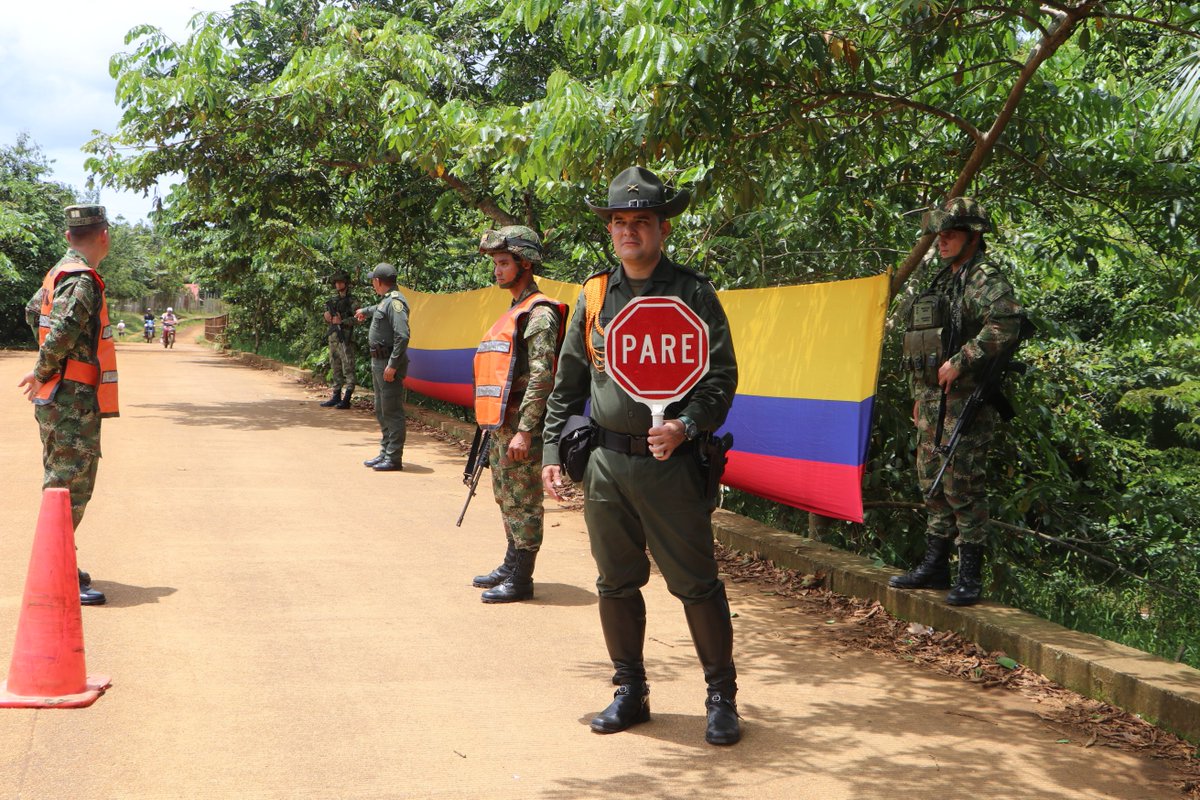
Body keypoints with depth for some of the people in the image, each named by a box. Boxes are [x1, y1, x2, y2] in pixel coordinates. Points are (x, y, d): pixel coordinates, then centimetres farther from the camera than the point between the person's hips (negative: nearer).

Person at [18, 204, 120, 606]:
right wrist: (42, 374, -12)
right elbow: (60, 335, -28)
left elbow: (33, 311, 29)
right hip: (74, 401, -10)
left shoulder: (60, 273, 13)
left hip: (62, 402, 10)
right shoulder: (82, 280, -18)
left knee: (63, 484, 19)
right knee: (70, 488, -7)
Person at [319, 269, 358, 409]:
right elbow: (327, 320, 21)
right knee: (336, 368, 12)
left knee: (348, 368, -8)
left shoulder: (351, 300, -3)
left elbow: (356, 318, -12)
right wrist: (328, 317, -1)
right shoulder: (332, 300, 17)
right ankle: (336, 396, 17)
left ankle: (347, 399, -10)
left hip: (345, 338, -7)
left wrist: (341, 321, -19)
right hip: (333, 337, 7)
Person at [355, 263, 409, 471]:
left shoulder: (395, 302, -18)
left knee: (392, 413, -8)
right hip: (379, 362, 11)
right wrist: (365, 310, 61)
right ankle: (385, 453, 25)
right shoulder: (385, 301, 14)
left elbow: (402, 336, -26)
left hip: (389, 364, -11)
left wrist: (392, 365, -27)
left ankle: (394, 459, -5)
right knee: (381, 411, 17)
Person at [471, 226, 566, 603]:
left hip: (521, 427, -10)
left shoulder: (539, 314, -13)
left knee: (523, 502, -4)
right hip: (502, 424, 10)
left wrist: (524, 430, -25)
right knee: (507, 500, 17)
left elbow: (542, 377, -21)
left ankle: (520, 580, 2)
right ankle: (511, 566, 28)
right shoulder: (514, 312, 18)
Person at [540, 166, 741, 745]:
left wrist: (686, 425, -18)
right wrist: (552, 450, 11)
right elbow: (567, 381, 16)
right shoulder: (594, 295, 10)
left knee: (695, 583, -1)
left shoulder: (692, 293, -1)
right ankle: (630, 691, 26)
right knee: (616, 583, 11)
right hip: (605, 461, 4)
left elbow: (721, 375, -3)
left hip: (669, 463, -4)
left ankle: (721, 697, 13)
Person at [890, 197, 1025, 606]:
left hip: (965, 400, -9)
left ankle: (970, 576, 0)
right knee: (932, 484, 13)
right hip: (932, 399, 9)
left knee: (963, 486, -7)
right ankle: (935, 565, 23)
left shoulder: (986, 278, -10)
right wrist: (920, 395, 22)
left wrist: (959, 362, -24)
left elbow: (1006, 325, -28)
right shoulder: (943, 280, 19)